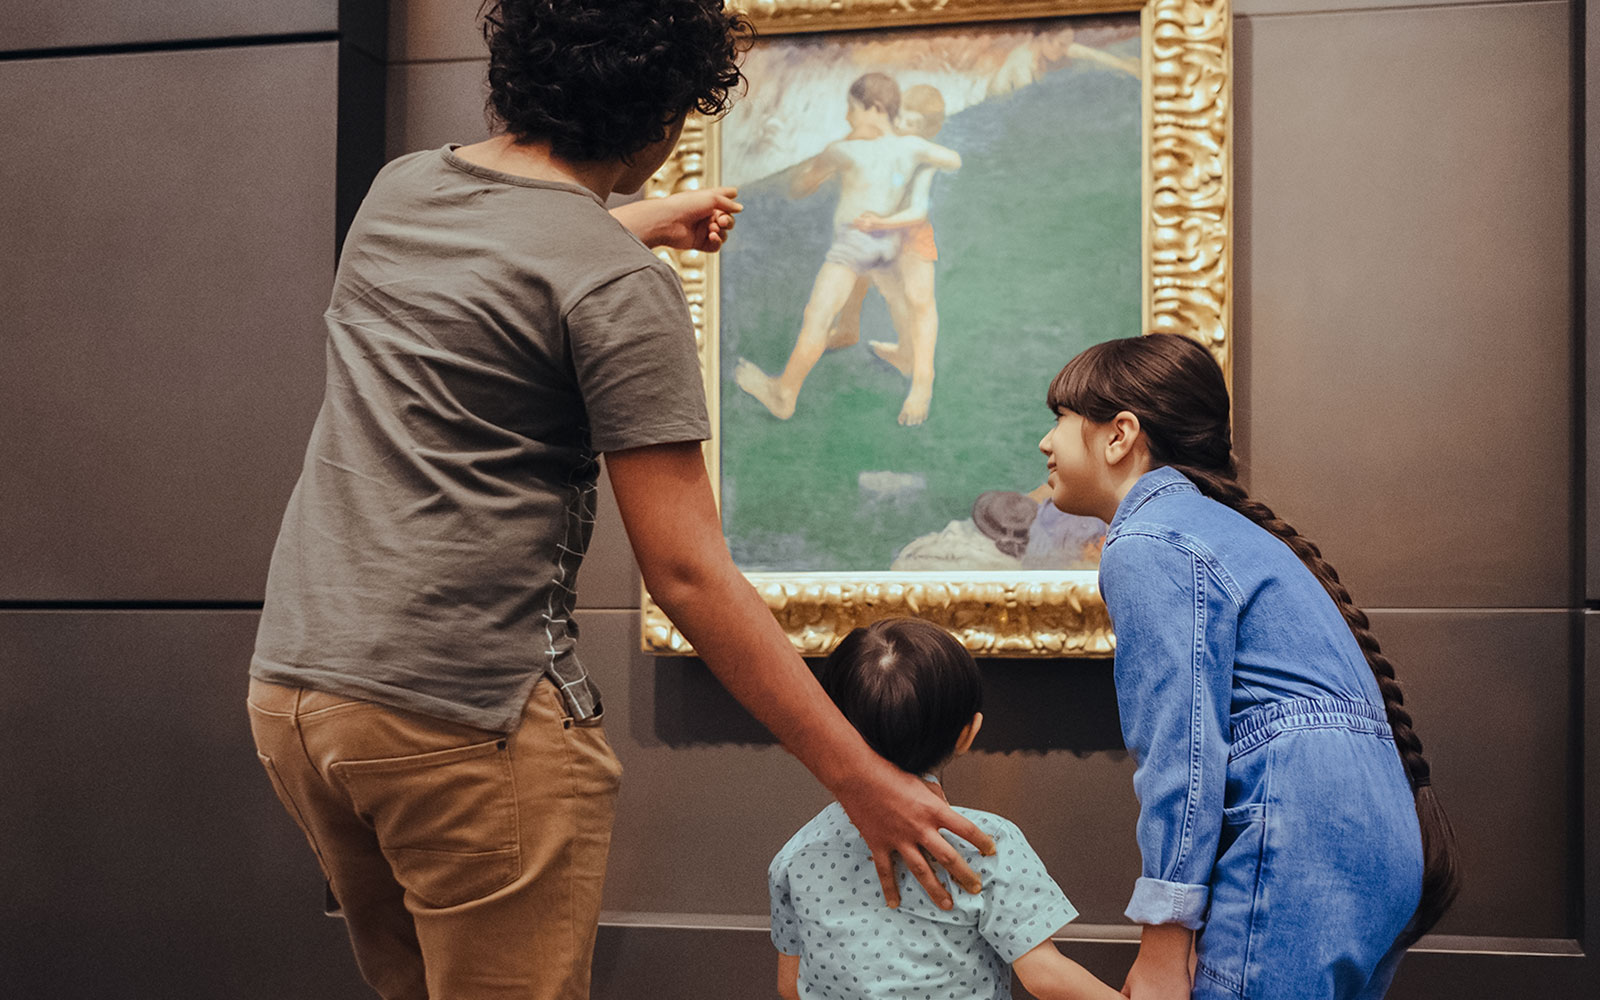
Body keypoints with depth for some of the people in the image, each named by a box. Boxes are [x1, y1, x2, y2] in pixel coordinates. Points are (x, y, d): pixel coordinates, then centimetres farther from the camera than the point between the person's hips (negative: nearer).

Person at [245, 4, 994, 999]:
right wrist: (859, 777, -11)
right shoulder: (623, 289, -13)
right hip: (465, 716, -8)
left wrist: (652, 218, 50)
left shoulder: (396, 190, 10)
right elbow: (687, 574, -16)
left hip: (292, 686, 8)